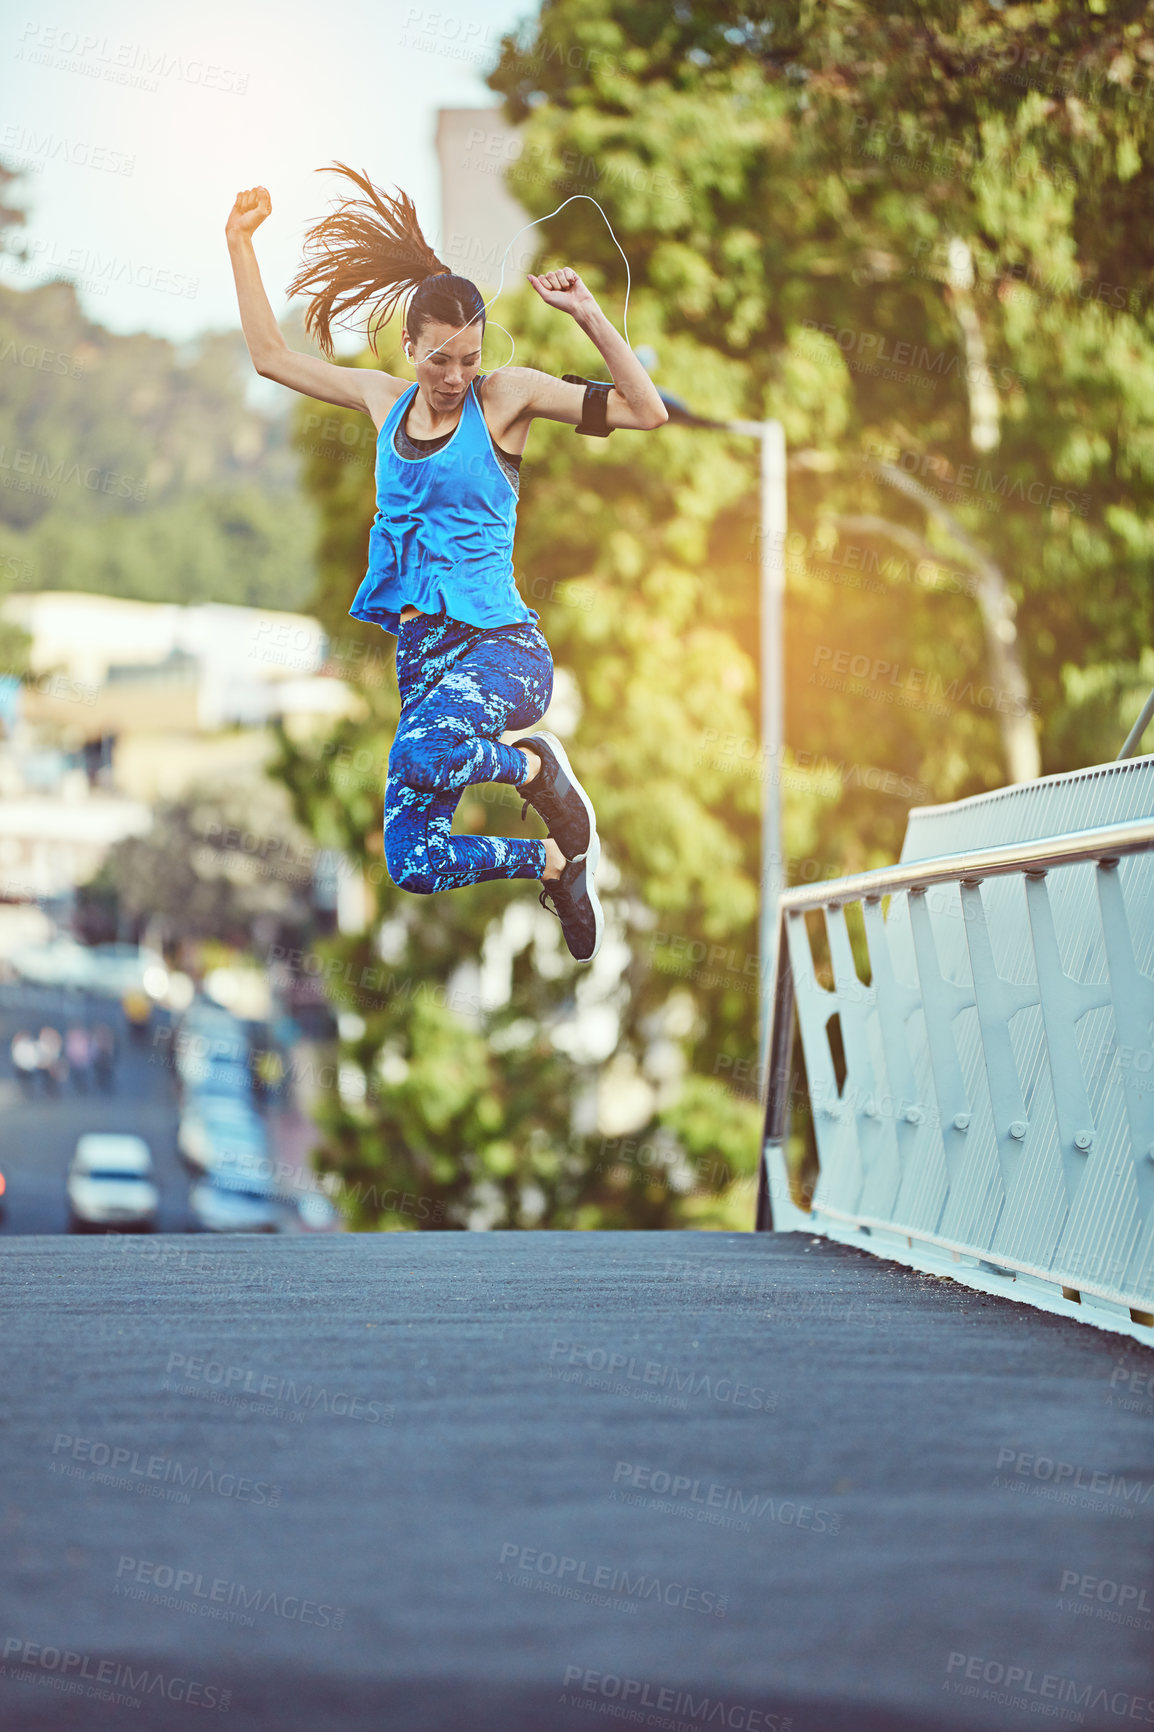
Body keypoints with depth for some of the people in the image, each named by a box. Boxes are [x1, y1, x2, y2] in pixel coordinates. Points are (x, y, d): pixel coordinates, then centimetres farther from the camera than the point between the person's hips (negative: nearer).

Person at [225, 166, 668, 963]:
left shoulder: (505, 395, -1)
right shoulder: (385, 399, 12)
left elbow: (647, 412, -9)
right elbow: (271, 355, 22)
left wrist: (588, 315, -17)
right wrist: (240, 243, 19)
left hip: (499, 644, -5)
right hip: (416, 653, 5)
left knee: (416, 755, -37)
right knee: (415, 863, -7)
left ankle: (536, 767, -4)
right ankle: (559, 859, 21)